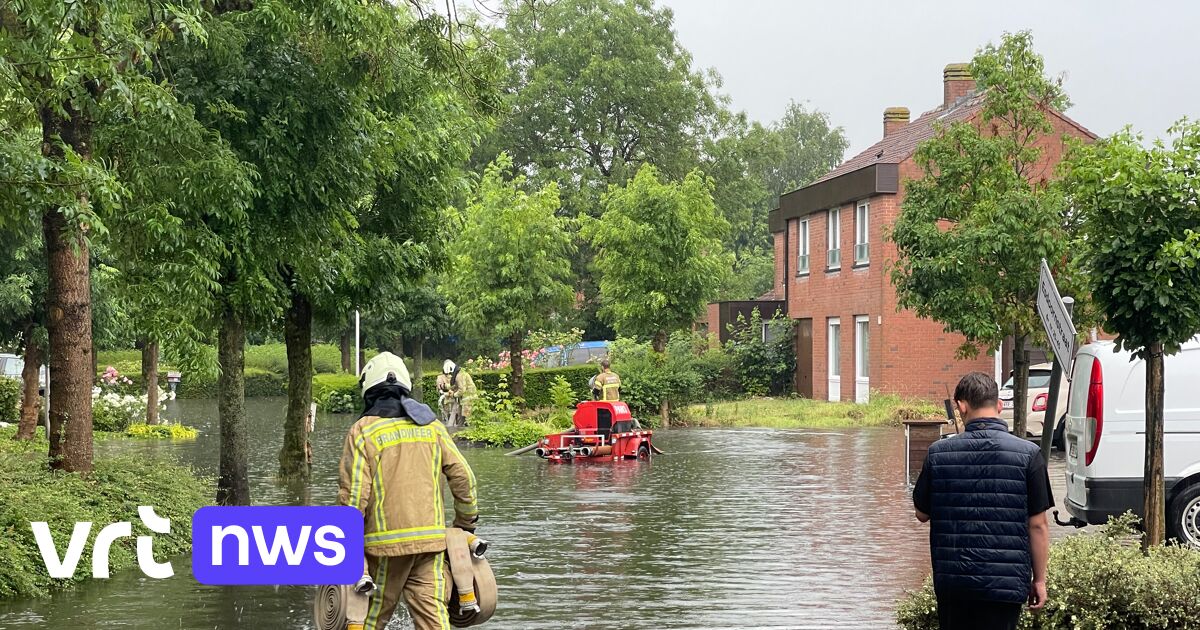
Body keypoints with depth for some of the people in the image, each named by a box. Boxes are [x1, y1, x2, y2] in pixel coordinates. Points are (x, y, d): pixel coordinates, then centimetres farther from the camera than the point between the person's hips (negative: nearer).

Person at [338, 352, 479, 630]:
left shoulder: (363, 431, -3)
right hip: (431, 538, 3)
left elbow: (353, 494, -9)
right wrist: (467, 522, 21)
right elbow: (463, 476, 8)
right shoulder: (431, 425, 9)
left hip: (386, 542, -3)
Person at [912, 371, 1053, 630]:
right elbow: (1038, 525, -5)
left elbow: (922, 513, 8)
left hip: (951, 580, 2)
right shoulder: (1028, 454, -7)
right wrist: (1039, 579, 3)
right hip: (1005, 581, -2)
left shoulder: (938, 453, -2)